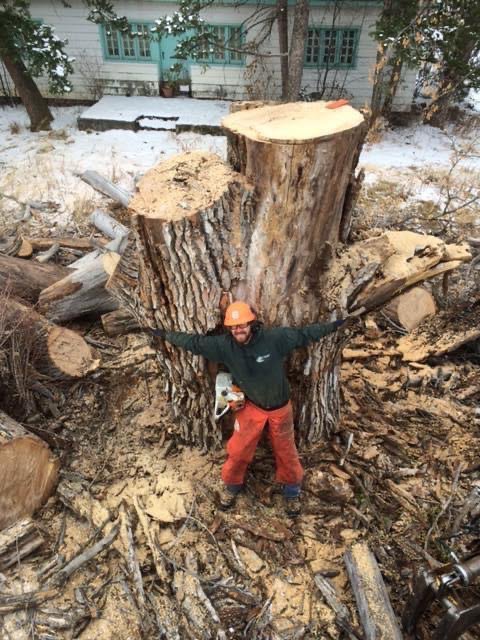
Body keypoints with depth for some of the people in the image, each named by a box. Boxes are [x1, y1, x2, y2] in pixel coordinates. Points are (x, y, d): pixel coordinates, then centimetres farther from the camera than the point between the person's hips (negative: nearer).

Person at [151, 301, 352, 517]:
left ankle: (292, 491, 41)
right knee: (238, 450, 10)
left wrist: (333, 326, -12)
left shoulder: (275, 337, -25)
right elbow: (195, 342, -9)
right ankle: (232, 486, 40)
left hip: (280, 407, -1)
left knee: (285, 450, 16)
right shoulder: (224, 345, -18)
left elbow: (303, 334, -15)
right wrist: (166, 335, -3)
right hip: (251, 407, 1)